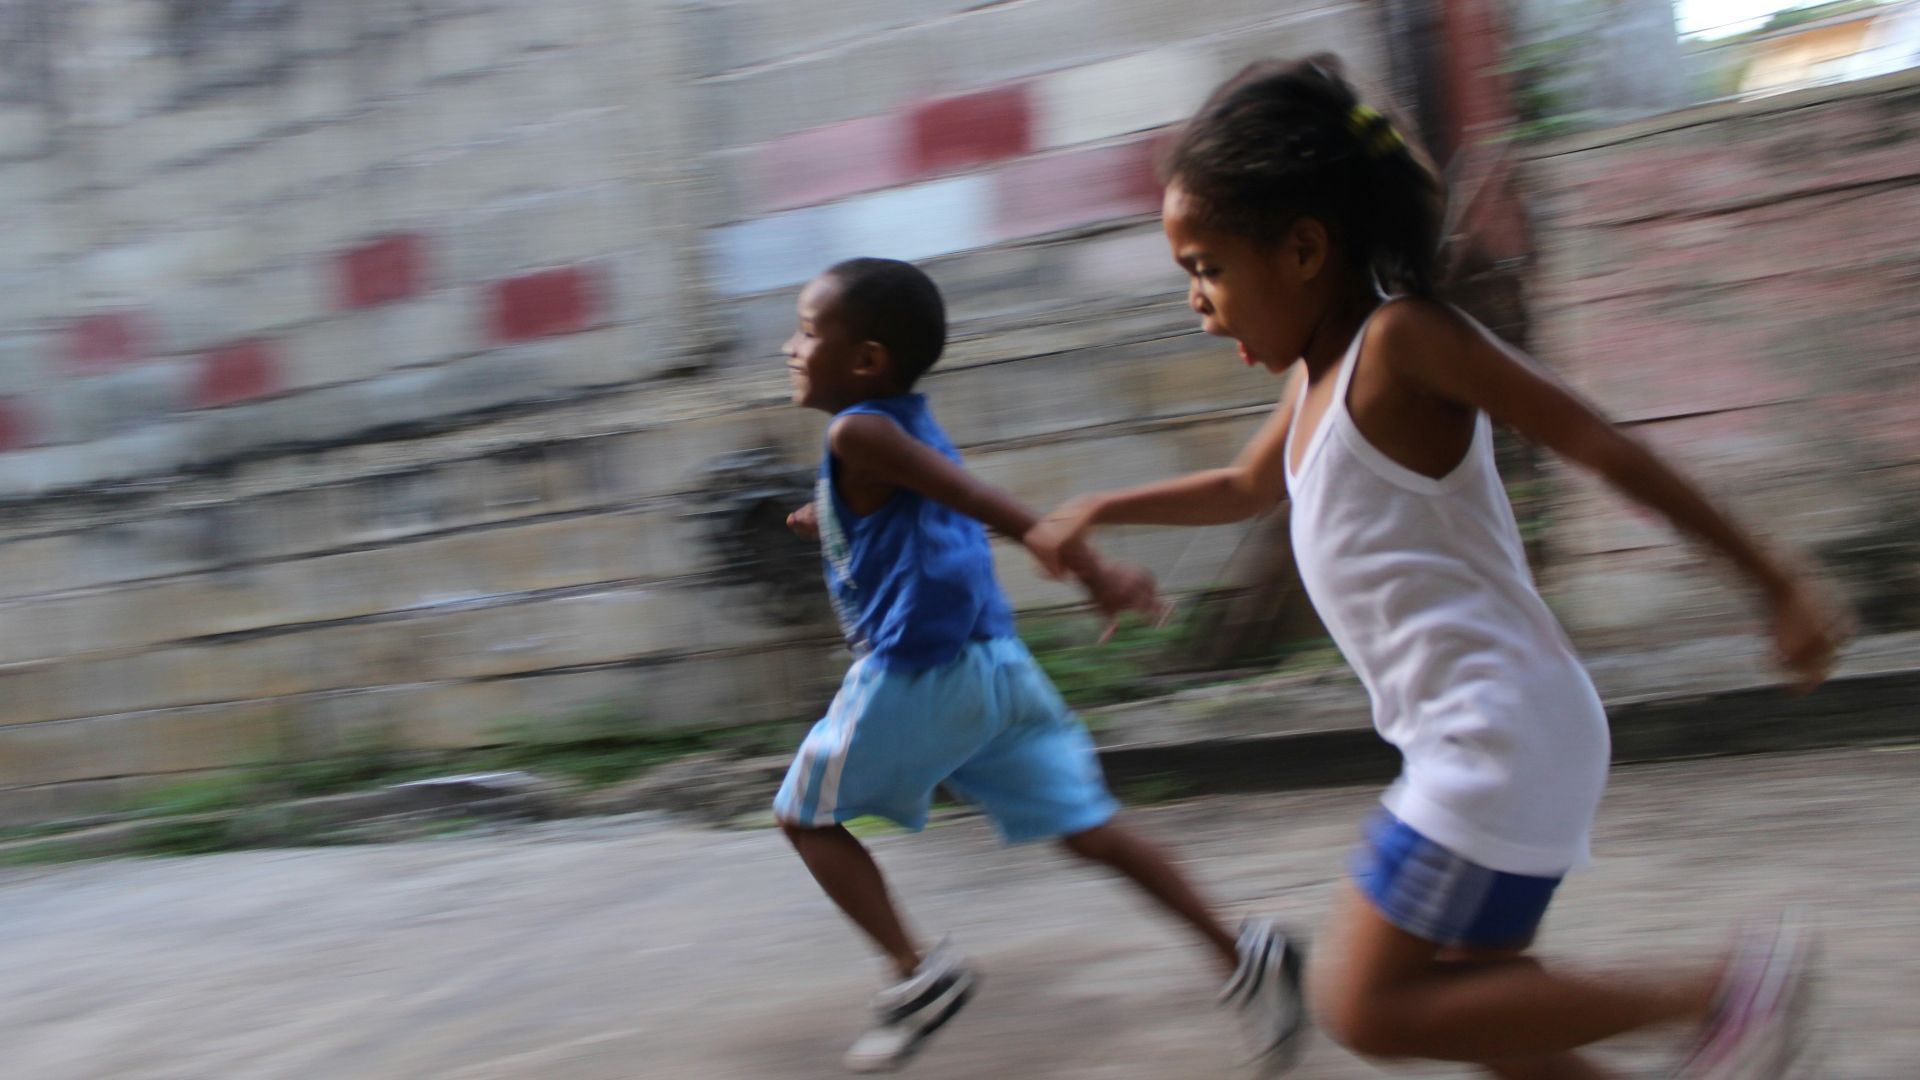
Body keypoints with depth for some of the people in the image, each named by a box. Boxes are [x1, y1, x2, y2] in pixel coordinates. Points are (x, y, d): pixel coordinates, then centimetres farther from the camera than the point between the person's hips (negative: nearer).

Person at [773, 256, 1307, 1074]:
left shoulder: (857, 432, -10)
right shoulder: (912, 422, 15)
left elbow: (987, 505, -20)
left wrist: (1091, 570, -26)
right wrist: (838, 524, 36)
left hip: (914, 673, -8)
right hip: (996, 662, 8)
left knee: (806, 816, 13)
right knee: (1083, 827, 8)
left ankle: (917, 972, 6)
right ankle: (1241, 953, 0)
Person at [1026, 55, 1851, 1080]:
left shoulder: (1399, 340, -13)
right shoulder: (1319, 371, 13)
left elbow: (1603, 447, -14)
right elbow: (1245, 488, 32)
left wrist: (1777, 580, -13)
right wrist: (1099, 510, 26)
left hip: (1501, 741, -9)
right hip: (1472, 741, 9)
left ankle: (1723, 985, -1)